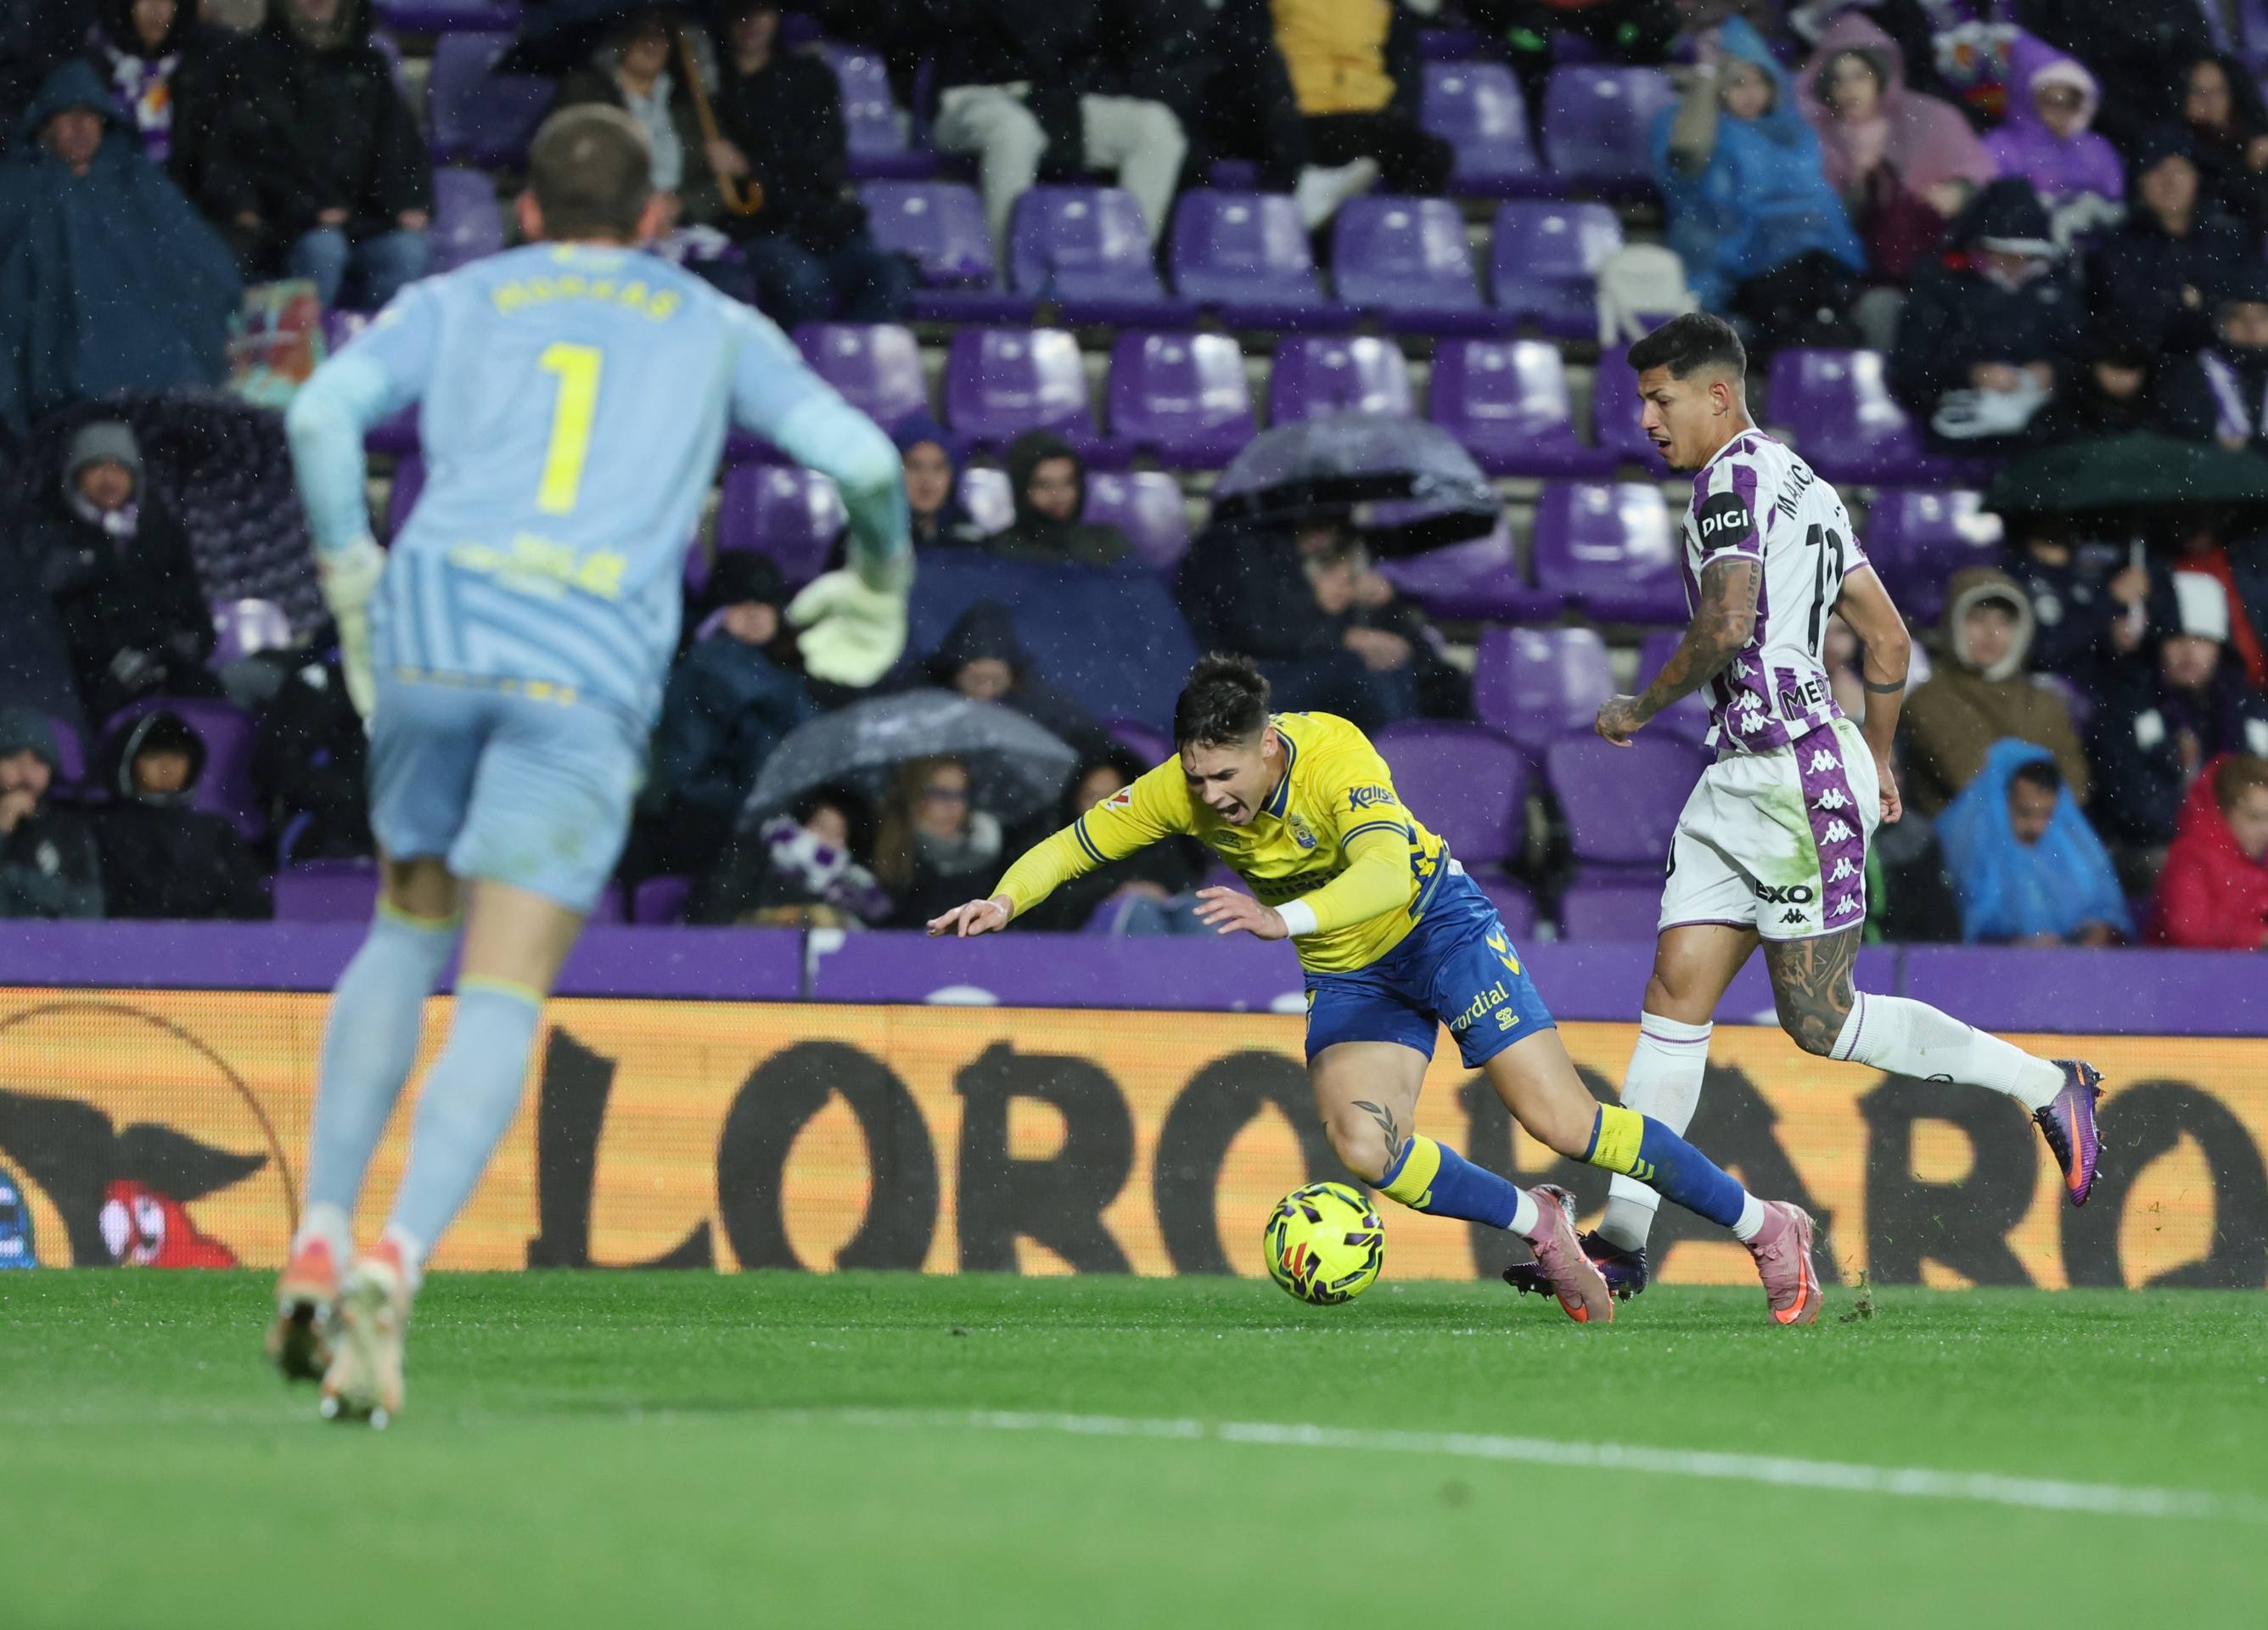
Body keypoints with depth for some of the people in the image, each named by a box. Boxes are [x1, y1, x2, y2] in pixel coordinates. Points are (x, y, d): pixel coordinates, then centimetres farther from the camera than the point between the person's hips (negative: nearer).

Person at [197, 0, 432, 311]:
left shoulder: (367, 66, 20)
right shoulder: (252, 64, 7)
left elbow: (400, 144, 13)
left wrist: (412, 204, -9)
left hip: (362, 224, 3)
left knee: (409, 249, -28)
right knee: (322, 246, -35)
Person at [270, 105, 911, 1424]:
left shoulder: (454, 303, 23)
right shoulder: (717, 328, 24)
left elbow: (323, 412, 5)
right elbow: (865, 461, 14)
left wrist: (354, 588, 14)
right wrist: (878, 589, 33)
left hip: (435, 624, 2)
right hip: (591, 663, -2)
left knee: (409, 929, 23)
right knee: (503, 996, -6)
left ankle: (319, 1242, 9)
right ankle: (396, 1265, -28)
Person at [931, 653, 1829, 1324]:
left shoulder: (1333, 752, -30)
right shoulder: (1179, 789, -17)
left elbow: (1387, 874, -44)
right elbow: (1071, 845, -7)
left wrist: (1283, 918, -60)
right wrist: (1005, 900, -28)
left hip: (1437, 920, -5)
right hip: (1345, 974, 5)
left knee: (1561, 1121, -12)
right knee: (1362, 1147, -22)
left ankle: (1766, 1228, 3)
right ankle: (1537, 1225, 3)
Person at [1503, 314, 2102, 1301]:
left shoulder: (1734, 475, -10)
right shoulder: (1801, 483, 20)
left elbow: (1726, 626, -23)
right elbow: (1889, 640, 22)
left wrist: (1640, 708, -8)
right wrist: (1878, 765, 30)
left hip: (1799, 775, -10)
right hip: (1740, 779, 10)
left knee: (1820, 1022, -6)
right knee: (1676, 995, 2)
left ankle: (2048, 1087, 6)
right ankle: (1623, 1236, -2)